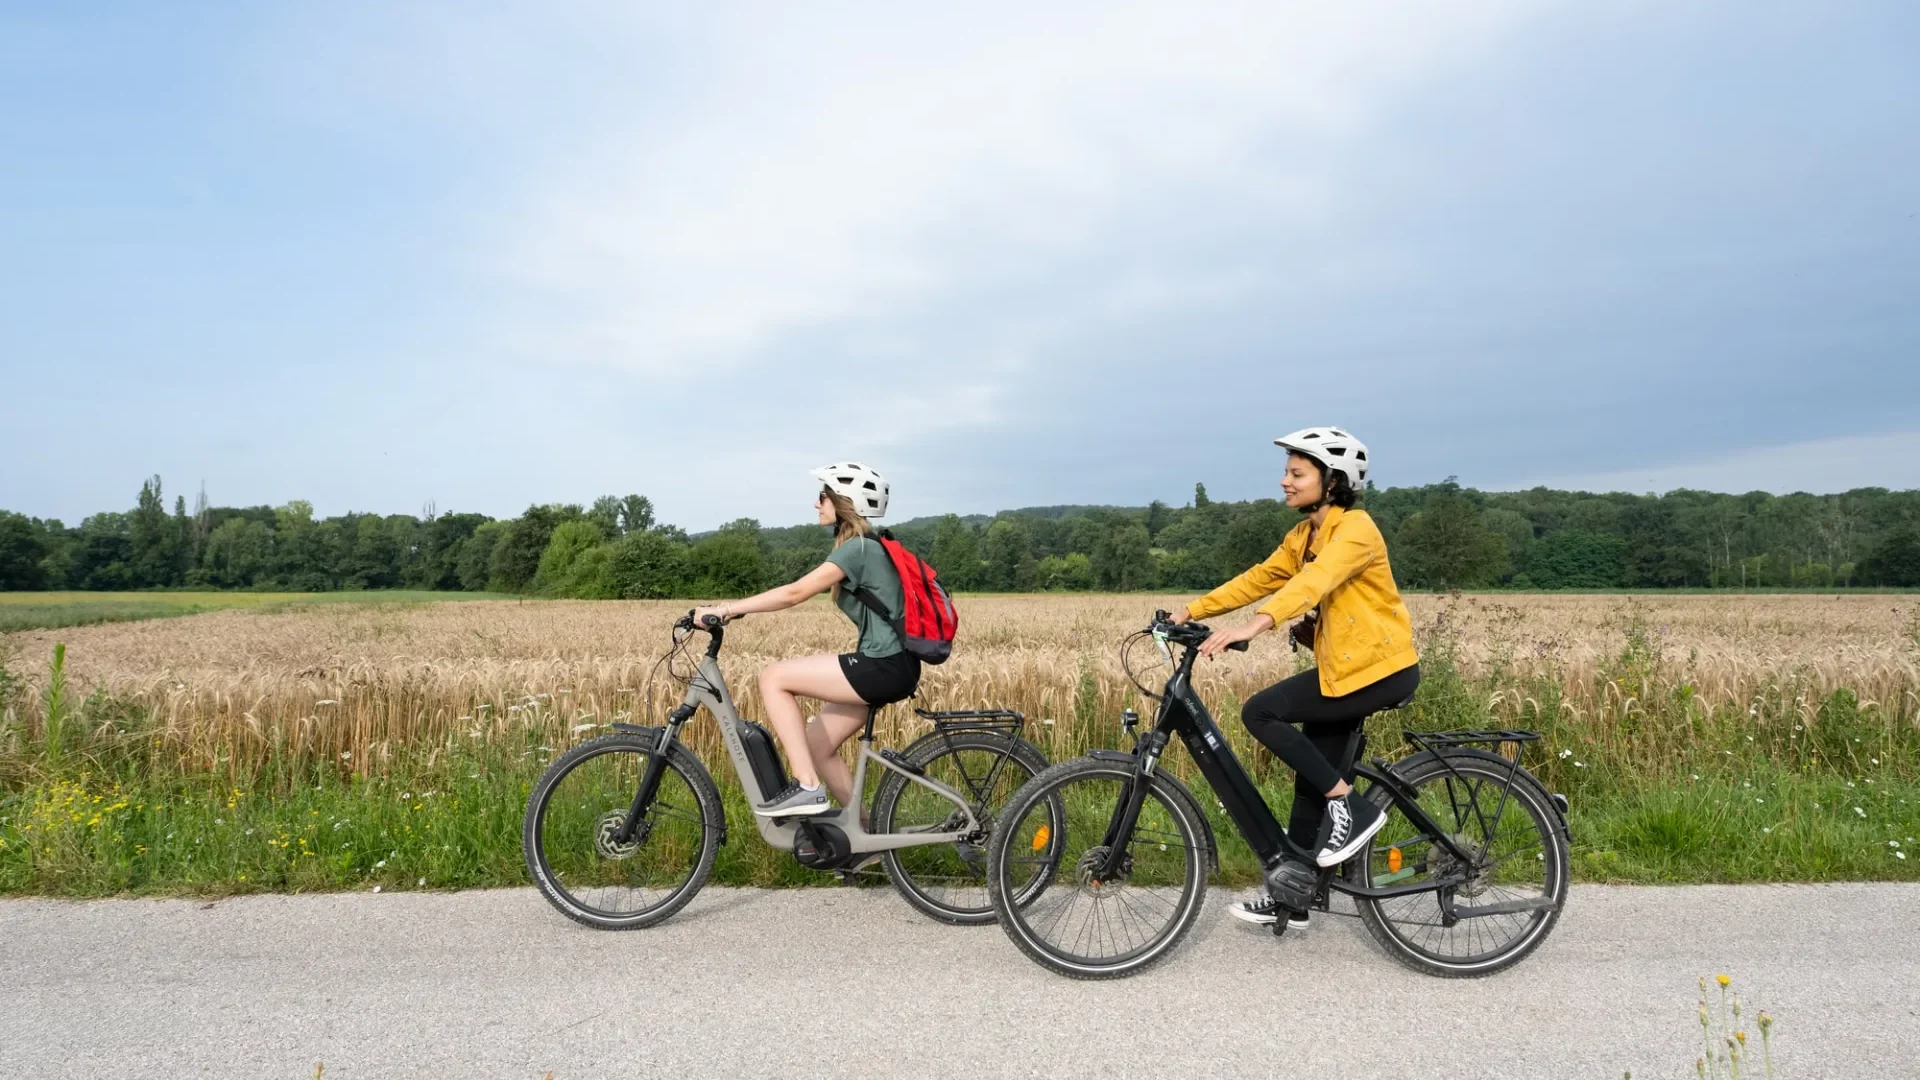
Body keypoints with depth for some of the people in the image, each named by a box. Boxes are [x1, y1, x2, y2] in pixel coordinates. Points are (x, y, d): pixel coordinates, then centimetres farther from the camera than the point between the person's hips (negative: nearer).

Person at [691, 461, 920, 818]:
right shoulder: (862, 547, 16)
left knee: (773, 678, -10)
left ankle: (807, 788, -9)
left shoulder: (858, 548, -14)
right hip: (888, 666, 10)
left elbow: (794, 593, -21)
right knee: (816, 744, 11)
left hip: (884, 667, -10)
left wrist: (724, 610, -19)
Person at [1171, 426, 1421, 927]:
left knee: (1260, 712, -17)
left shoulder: (1355, 528, -16)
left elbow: (1315, 581, -33)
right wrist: (1192, 610, -3)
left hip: (1381, 667, -9)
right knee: (1311, 782, 9)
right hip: (1341, 666, 9)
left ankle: (1351, 807, -6)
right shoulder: (1302, 536, 11)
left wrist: (1254, 626, -46)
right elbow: (1257, 579, 7)